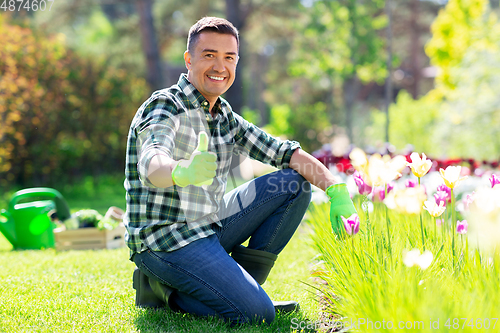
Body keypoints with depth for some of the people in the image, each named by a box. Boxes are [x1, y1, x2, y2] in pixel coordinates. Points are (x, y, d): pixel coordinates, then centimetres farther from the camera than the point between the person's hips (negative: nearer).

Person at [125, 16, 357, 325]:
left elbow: (286, 152, 8)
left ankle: (242, 286, 2)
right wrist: (182, 171, -61)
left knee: (294, 183, 4)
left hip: (210, 228, 8)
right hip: (165, 239, -8)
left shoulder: (224, 116, 9)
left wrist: (336, 189, -9)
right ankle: (166, 290, -2)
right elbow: (151, 164, -37)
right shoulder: (165, 107, -16)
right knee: (257, 313, -23)